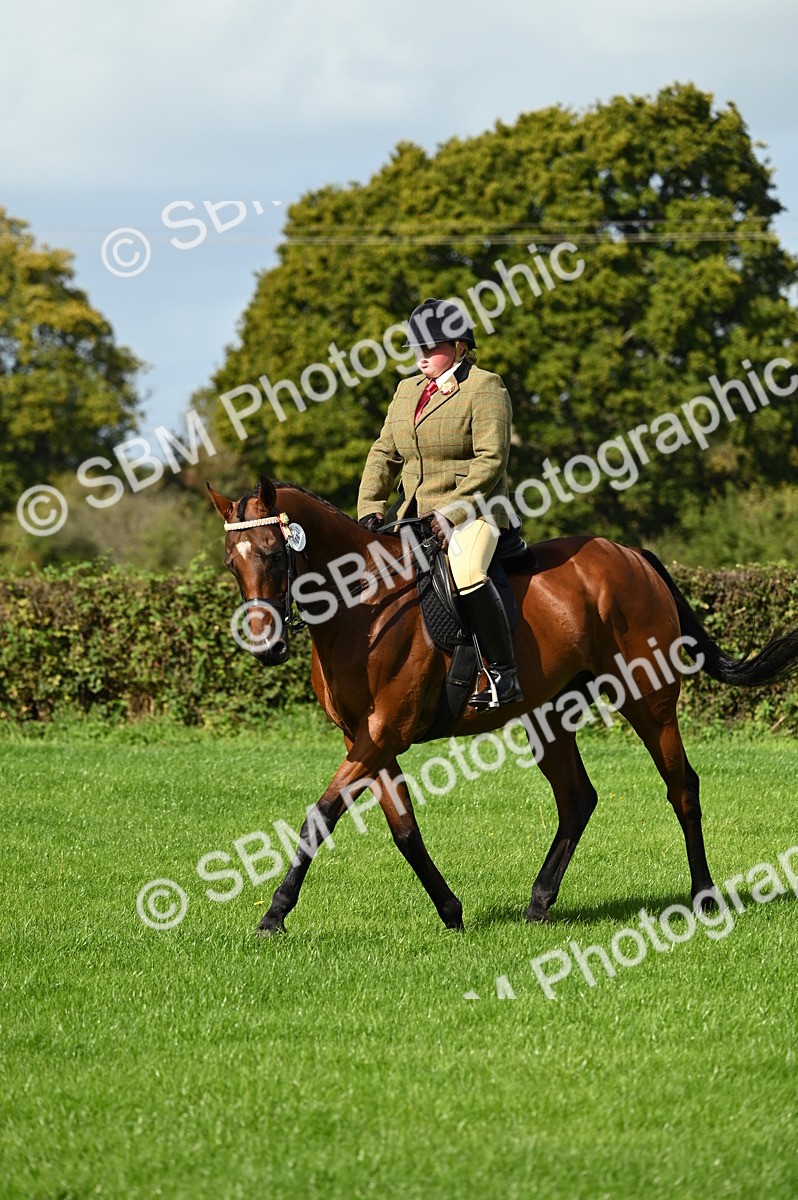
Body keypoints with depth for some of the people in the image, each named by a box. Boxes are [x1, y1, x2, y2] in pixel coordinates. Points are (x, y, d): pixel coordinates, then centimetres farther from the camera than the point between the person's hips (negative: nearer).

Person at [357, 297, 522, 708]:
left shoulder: (484, 388, -6)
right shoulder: (407, 390, 17)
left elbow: (491, 458, -15)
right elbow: (384, 454, 18)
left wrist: (451, 512, -21)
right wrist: (370, 508, 3)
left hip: (471, 512, -8)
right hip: (417, 515, 8)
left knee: (465, 573, -33)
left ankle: (503, 674, -30)